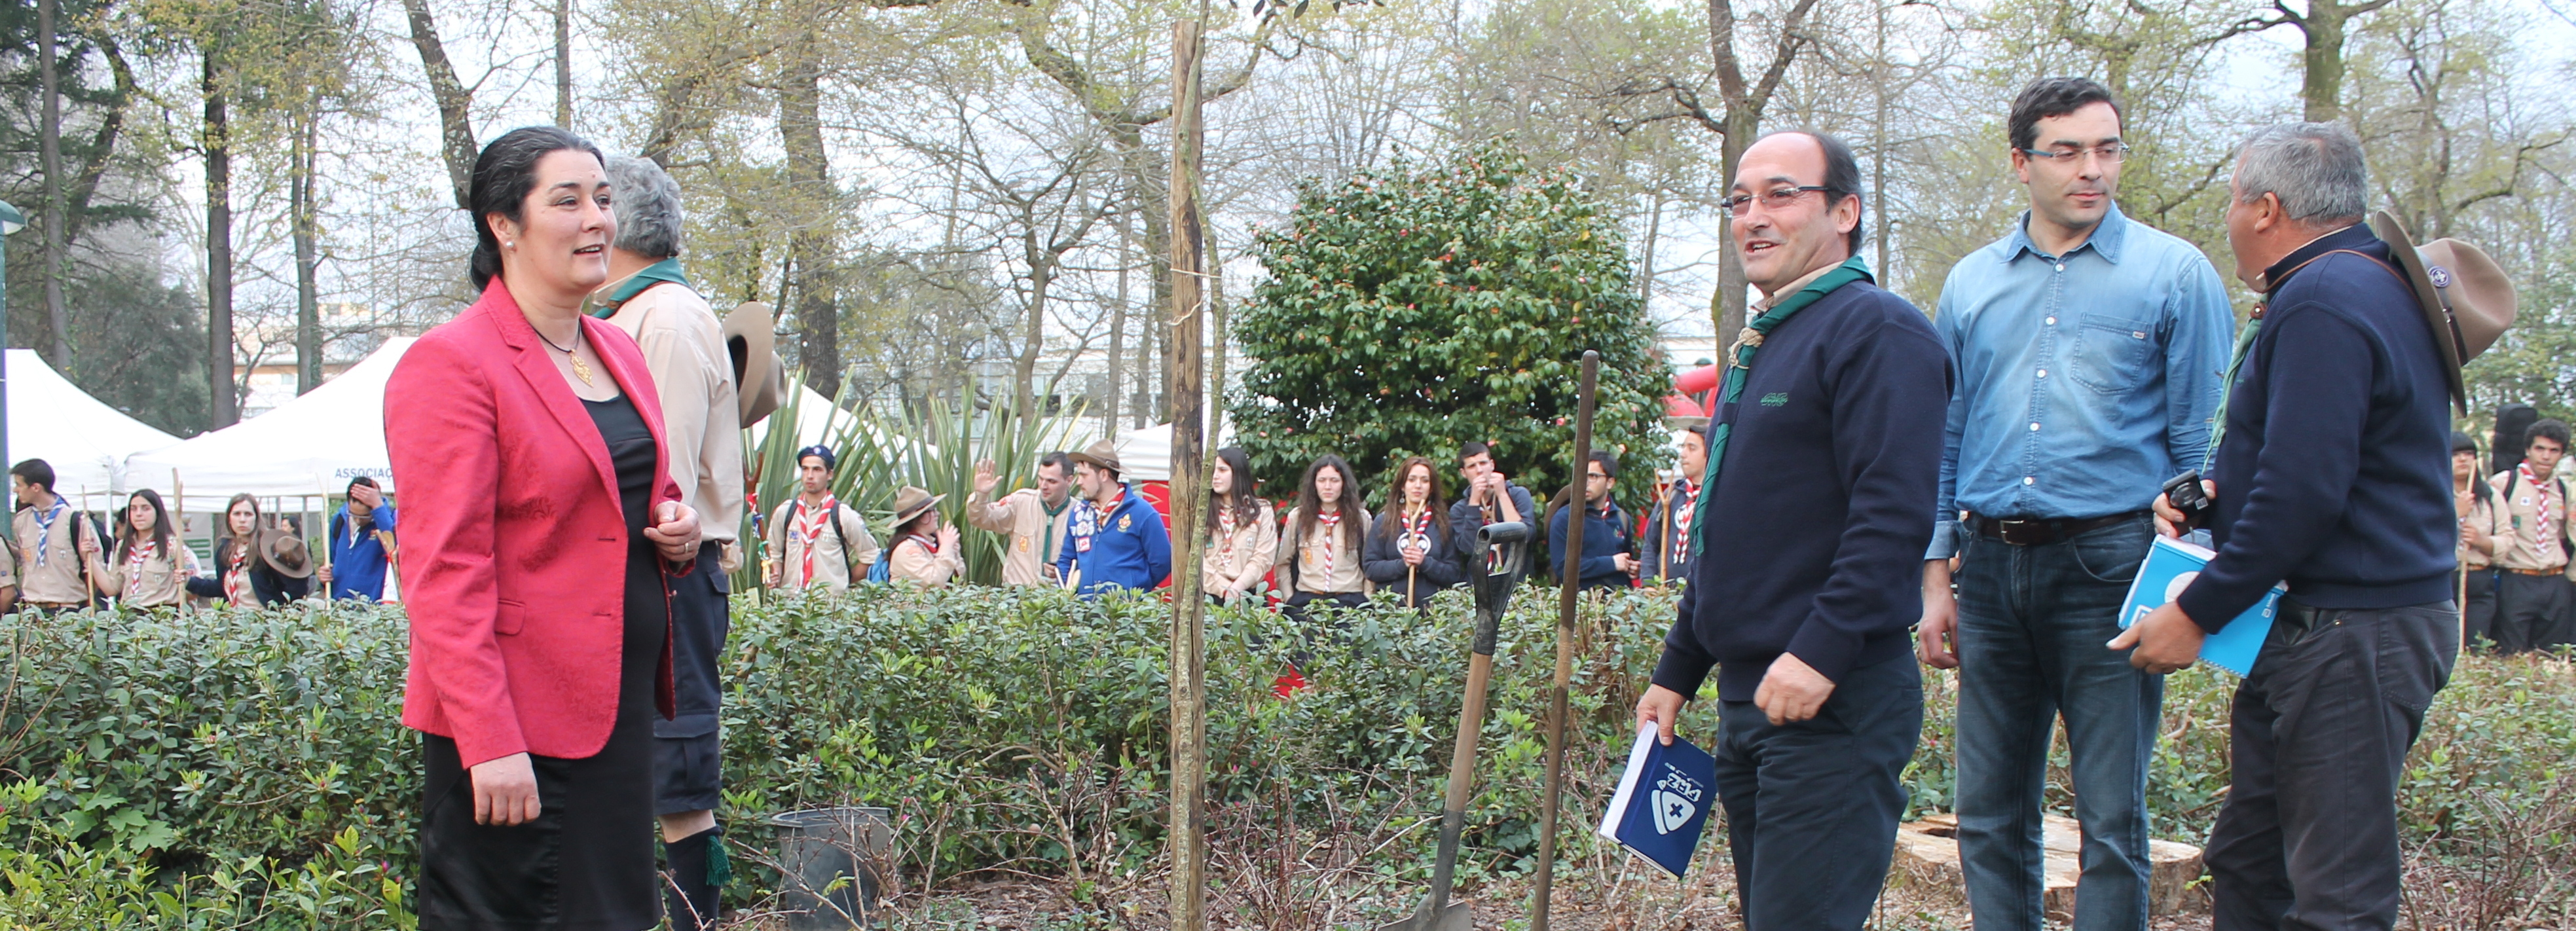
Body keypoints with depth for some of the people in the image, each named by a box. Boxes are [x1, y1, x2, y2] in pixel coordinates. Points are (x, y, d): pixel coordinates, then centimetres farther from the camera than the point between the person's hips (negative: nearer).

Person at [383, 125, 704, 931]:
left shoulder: (619, 352, 14)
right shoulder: (451, 365, -10)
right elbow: (443, 571, -15)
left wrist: (676, 533, 4)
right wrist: (489, 743, -21)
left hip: (621, 706, 8)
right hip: (516, 719, -8)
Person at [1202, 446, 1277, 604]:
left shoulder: (1262, 512, 10)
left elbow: (1263, 559, 1)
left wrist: (1236, 587, -13)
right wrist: (1223, 588, -12)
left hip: (1245, 594, 0)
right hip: (1207, 595, 0)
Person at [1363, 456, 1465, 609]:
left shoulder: (1443, 523, 8)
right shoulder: (1383, 522, 8)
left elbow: (1454, 573, 4)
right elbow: (1369, 567, 2)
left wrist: (1425, 562, -12)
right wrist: (1402, 564, -12)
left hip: (1432, 607, 0)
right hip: (1391, 606, 0)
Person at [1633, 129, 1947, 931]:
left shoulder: (1876, 331, -10)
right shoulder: (1759, 345, 20)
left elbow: (1894, 512, -21)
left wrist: (1821, 652, -28)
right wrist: (1676, 673, 24)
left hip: (1834, 703, -10)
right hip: (1750, 699, 10)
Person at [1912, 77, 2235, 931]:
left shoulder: (2175, 274, 0)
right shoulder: (1972, 282, 11)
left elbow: (2203, 446, -1)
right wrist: (1936, 577, 10)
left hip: (2109, 565, -4)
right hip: (1995, 566, 4)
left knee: (2111, 820, 0)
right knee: (1990, 817, 9)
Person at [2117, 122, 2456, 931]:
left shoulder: (2321, 304, -17)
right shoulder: (2369, 285, 17)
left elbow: (2302, 494, -23)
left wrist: (2197, 613, -16)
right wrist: (2216, 491, 8)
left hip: (2348, 636, -11)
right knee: (2248, 864, 15)